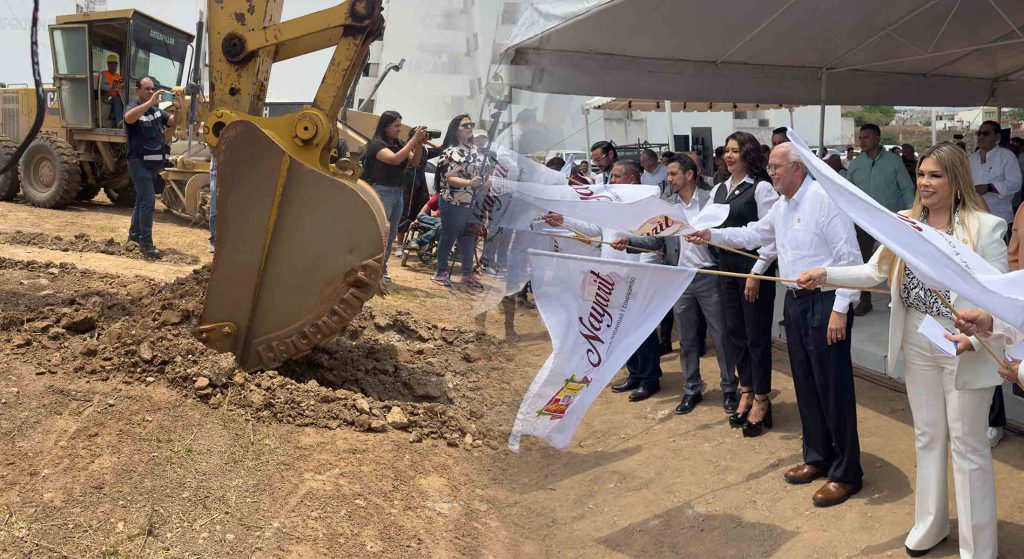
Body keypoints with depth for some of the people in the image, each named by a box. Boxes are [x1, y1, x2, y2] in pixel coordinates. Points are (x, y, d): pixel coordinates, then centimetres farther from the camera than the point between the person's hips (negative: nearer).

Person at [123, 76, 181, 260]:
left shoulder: (156, 110, 12)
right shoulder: (133, 108, -9)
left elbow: (173, 122, 3)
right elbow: (129, 118, -31)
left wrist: (177, 109, -18)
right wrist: (150, 102, -41)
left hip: (153, 163, 8)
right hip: (139, 162, -8)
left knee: (143, 199, 19)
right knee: (147, 200, -14)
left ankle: (134, 234, 35)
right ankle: (146, 244, -14)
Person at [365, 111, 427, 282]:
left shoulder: (399, 144, 9)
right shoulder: (377, 144, -11)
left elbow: (414, 162, 9)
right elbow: (395, 159, -25)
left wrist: (419, 144, -7)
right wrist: (414, 140, -23)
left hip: (398, 192, 7)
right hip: (382, 192, -7)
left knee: (391, 235, 11)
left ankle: (382, 268, 20)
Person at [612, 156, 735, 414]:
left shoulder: (711, 200, -4)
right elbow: (657, 240, 4)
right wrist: (629, 241, -8)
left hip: (708, 276, -4)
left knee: (720, 335, 5)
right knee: (686, 338, 12)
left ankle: (729, 388, 20)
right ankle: (692, 389, 24)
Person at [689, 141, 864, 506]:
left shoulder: (824, 199, -15)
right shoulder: (781, 207, 14)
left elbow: (849, 257, -18)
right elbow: (754, 234, 27)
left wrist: (840, 309, -20)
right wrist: (712, 235, 17)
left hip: (825, 302, -9)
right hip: (795, 301, 9)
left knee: (833, 387, -3)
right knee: (805, 384, 16)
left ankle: (846, 474, 8)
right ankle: (817, 457, 31)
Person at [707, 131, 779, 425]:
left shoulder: (761, 188, -10)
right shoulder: (719, 189, 11)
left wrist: (757, 272, -17)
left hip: (754, 268, -6)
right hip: (727, 266, 7)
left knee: (757, 334, 2)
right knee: (735, 331, 13)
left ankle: (761, 399, 15)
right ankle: (746, 391, 28)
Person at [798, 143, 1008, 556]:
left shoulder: (985, 227, -11)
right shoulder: (905, 224, 3)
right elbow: (873, 272, 3)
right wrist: (825, 274, -11)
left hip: (966, 349, -5)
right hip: (917, 345, 5)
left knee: (967, 445, 6)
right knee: (927, 436, 18)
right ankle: (930, 525, 35)